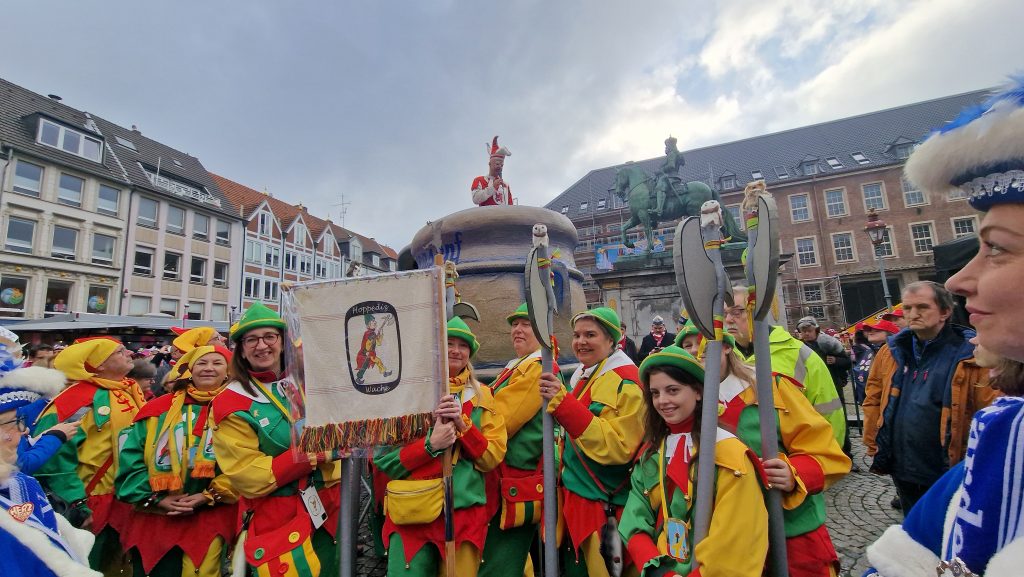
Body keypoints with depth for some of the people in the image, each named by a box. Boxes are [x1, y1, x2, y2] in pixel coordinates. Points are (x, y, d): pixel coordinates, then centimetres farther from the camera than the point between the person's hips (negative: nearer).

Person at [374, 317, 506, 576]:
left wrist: (462, 423, -16)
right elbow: (383, 457, -4)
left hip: (465, 513, 2)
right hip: (412, 514, -1)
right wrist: (430, 444, -20)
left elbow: (492, 457, -1)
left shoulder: (481, 396, 4)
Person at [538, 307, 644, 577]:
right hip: (575, 500, 7)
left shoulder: (626, 381, -17)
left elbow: (618, 446, -27)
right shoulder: (581, 376, 7)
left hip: (606, 507, -7)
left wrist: (563, 402, -31)